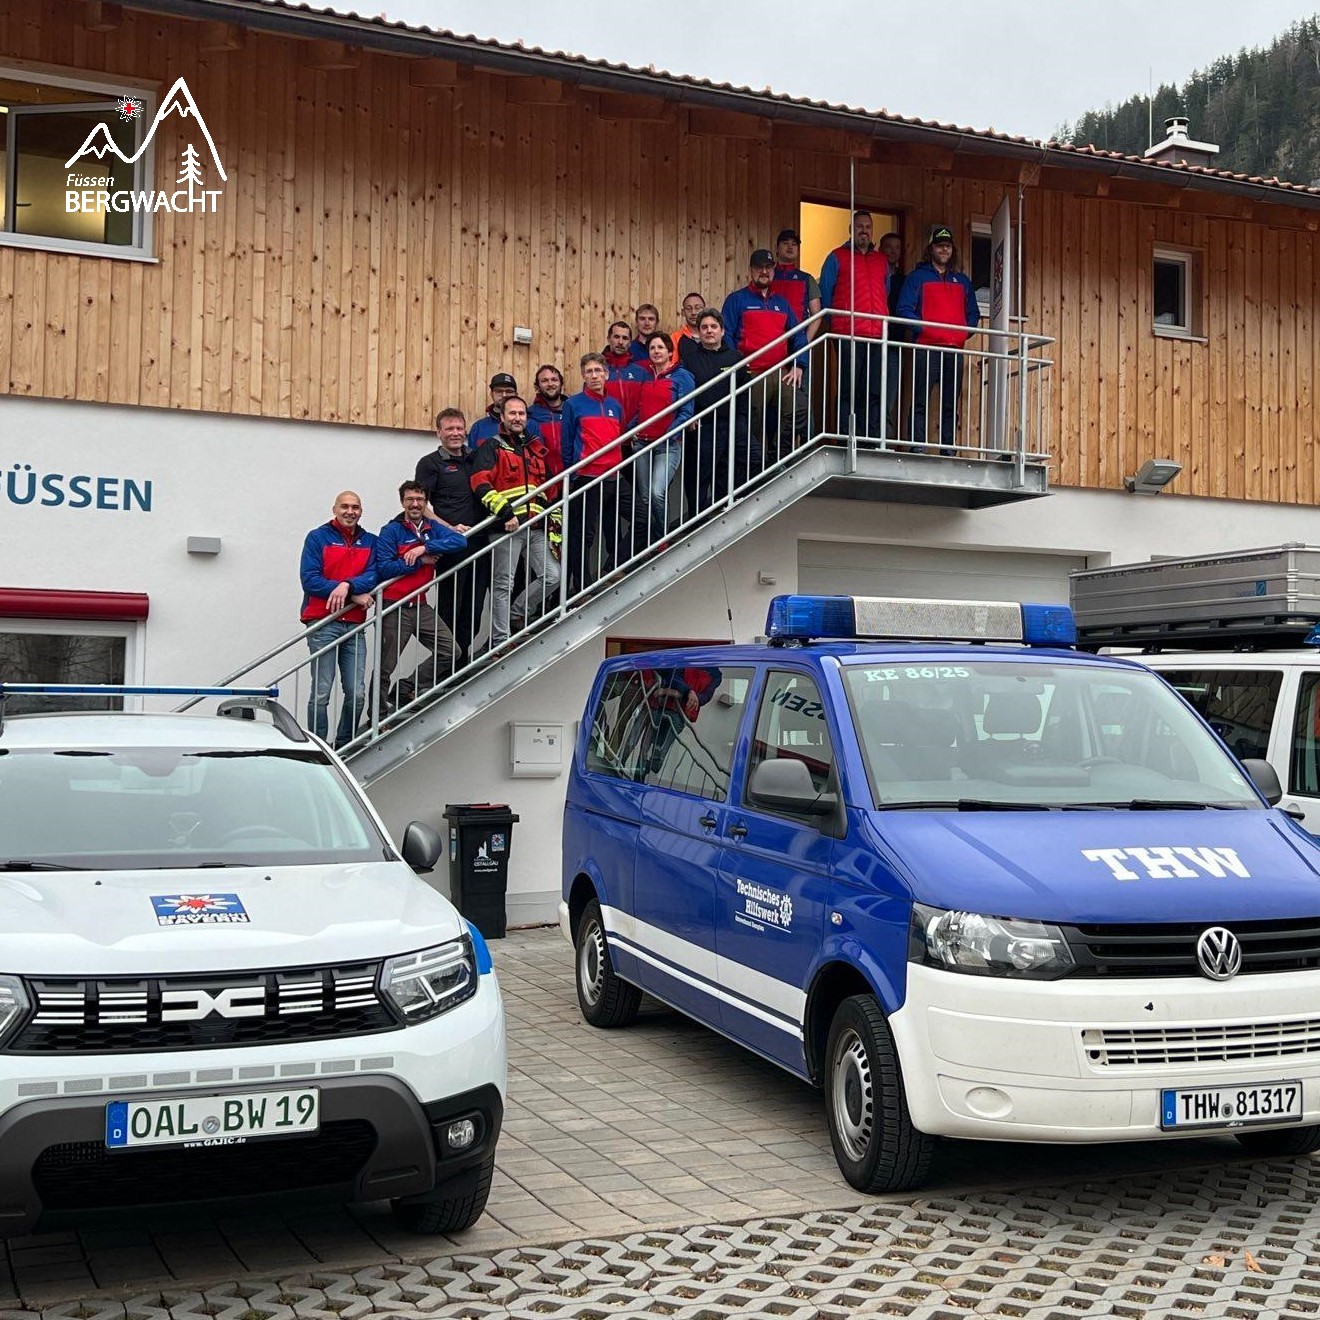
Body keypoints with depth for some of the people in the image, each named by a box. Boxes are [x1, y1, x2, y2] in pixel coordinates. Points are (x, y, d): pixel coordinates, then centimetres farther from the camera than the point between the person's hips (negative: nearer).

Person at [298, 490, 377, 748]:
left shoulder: (370, 542, 14)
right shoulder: (317, 538, 4)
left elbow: (373, 576, 0)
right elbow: (310, 580, -6)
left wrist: (347, 585, -20)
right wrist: (355, 594, -9)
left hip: (354, 625, 4)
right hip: (323, 625, -4)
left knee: (357, 694, 0)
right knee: (321, 693, -7)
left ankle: (344, 746, 14)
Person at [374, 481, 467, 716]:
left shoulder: (432, 528, 10)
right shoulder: (391, 531, -4)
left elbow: (460, 541, -8)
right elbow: (384, 569, -15)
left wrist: (425, 548, -18)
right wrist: (420, 562, -13)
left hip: (421, 606, 6)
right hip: (395, 609, -5)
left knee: (450, 652, 1)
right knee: (386, 665, 0)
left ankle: (404, 689, 10)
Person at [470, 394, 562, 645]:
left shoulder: (538, 450, 21)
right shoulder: (492, 447, 3)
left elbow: (552, 490, 24)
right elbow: (481, 484, -12)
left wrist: (555, 525, 15)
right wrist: (505, 512, -22)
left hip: (537, 528, 6)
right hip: (506, 528, -6)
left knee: (552, 576, -2)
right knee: (503, 585, -4)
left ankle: (515, 615, 17)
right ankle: (500, 642, 2)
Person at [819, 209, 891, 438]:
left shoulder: (881, 260, 20)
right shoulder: (837, 257, 6)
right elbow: (825, 295, 6)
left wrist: (885, 323, 18)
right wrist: (835, 324, 7)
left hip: (878, 336, 4)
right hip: (848, 335, -4)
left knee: (879, 392, 0)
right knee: (848, 392, -1)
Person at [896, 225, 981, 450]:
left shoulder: (962, 281, 21)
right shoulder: (918, 277, 6)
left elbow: (973, 313, 22)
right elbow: (904, 309, -2)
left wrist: (966, 331, 3)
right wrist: (923, 329, -14)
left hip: (955, 350, 5)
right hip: (926, 348, -5)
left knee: (950, 406, 4)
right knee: (921, 402, -9)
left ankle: (948, 450, 6)